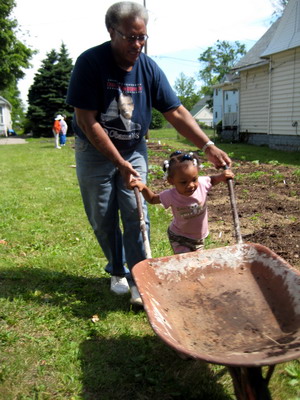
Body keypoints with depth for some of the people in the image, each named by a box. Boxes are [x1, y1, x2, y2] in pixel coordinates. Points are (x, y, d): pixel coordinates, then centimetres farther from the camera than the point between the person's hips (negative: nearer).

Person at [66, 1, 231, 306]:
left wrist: (208, 147, -15)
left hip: (134, 151, 2)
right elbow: (87, 121, -21)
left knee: (135, 214, -4)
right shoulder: (90, 62, -18)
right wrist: (119, 163, -23)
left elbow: (176, 112, -5)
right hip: (95, 152, -2)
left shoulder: (148, 68, -7)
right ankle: (117, 272, 27)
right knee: (103, 220, 6)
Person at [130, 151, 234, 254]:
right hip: (179, 238, -3)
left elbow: (211, 180, 1)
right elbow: (152, 199, -10)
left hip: (199, 237, 4)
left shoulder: (202, 183, -24)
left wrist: (222, 176, -19)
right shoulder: (171, 196, -28)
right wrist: (143, 187, -29)